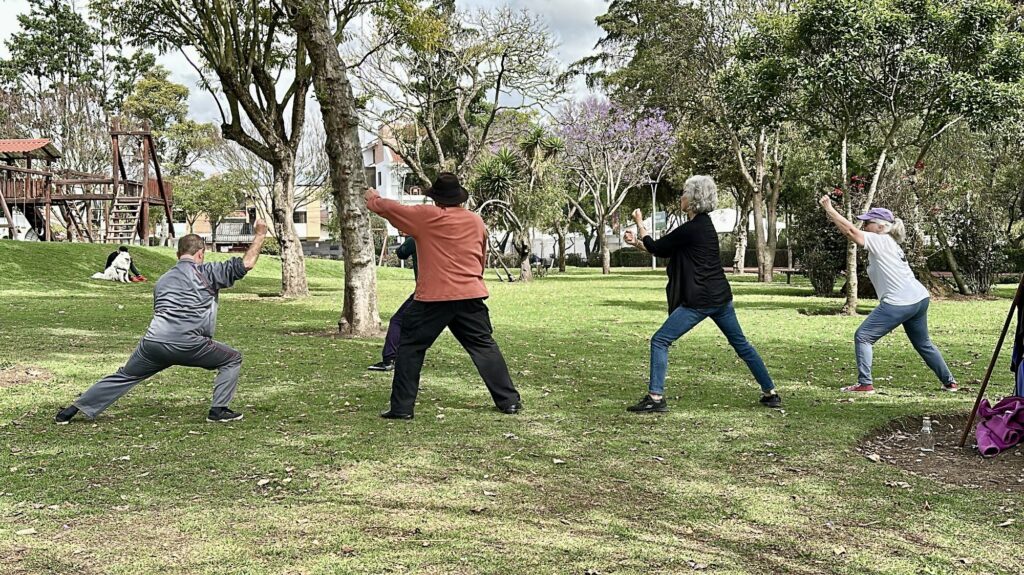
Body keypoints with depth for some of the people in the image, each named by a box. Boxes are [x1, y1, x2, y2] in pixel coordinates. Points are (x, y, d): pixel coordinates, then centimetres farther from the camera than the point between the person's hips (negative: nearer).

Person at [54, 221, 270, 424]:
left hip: (153, 342, 6)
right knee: (232, 359, 14)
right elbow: (246, 264, 1)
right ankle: (219, 410, 7)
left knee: (124, 377, 23)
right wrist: (260, 235, 11)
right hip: (186, 345, -5)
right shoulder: (204, 272, 6)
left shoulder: (163, 279, 25)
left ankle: (72, 410, 23)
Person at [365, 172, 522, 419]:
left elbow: (388, 207, 9)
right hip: (471, 296, 4)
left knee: (410, 348, 8)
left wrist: (373, 198, 30)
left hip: (433, 298, -3)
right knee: (485, 348, 12)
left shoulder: (426, 216, -2)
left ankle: (401, 408, 7)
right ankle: (509, 401, 11)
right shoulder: (477, 221, 11)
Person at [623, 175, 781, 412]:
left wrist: (640, 223, 10)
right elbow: (664, 251, 18)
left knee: (660, 341, -5)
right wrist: (638, 242, 16)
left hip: (700, 301, -10)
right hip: (720, 297, 10)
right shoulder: (703, 225, 12)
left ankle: (656, 398, -7)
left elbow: (655, 247, -4)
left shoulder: (691, 230, -16)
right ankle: (771, 393, 24)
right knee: (741, 344, 18)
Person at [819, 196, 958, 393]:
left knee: (862, 337, -2)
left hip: (899, 303, -10)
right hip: (920, 298, 10)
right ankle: (949, 382, 33)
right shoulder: (890, 243, 21)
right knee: (923, 343, 25)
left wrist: (829, 208, -10)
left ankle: (865, 384, -7)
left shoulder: (880, 241, -7)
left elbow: (850, 230, -14)